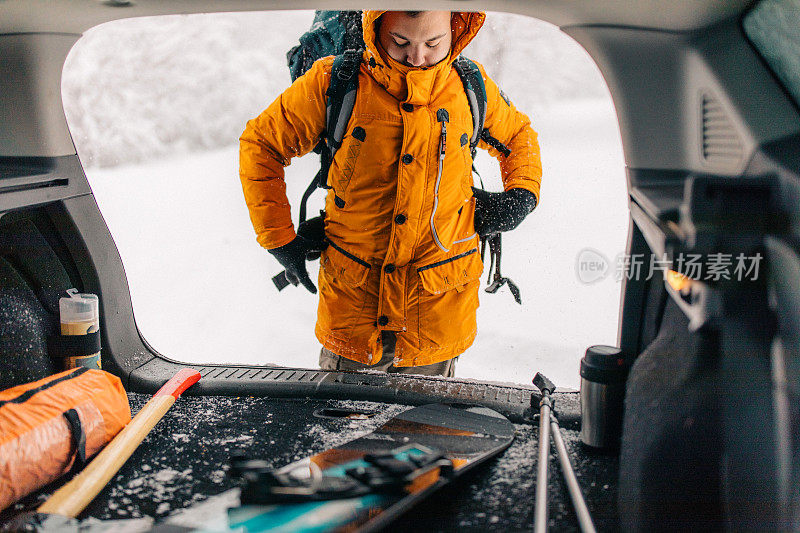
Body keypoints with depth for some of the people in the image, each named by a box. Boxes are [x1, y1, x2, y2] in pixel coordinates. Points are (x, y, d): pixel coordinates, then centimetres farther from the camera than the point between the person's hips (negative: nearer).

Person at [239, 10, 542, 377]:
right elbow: (261, 143, 2)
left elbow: (519, 136, 19)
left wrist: (522, 195, 0)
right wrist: (279, 239, 0)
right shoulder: (333, 83, -9)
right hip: (351, 306, -1)